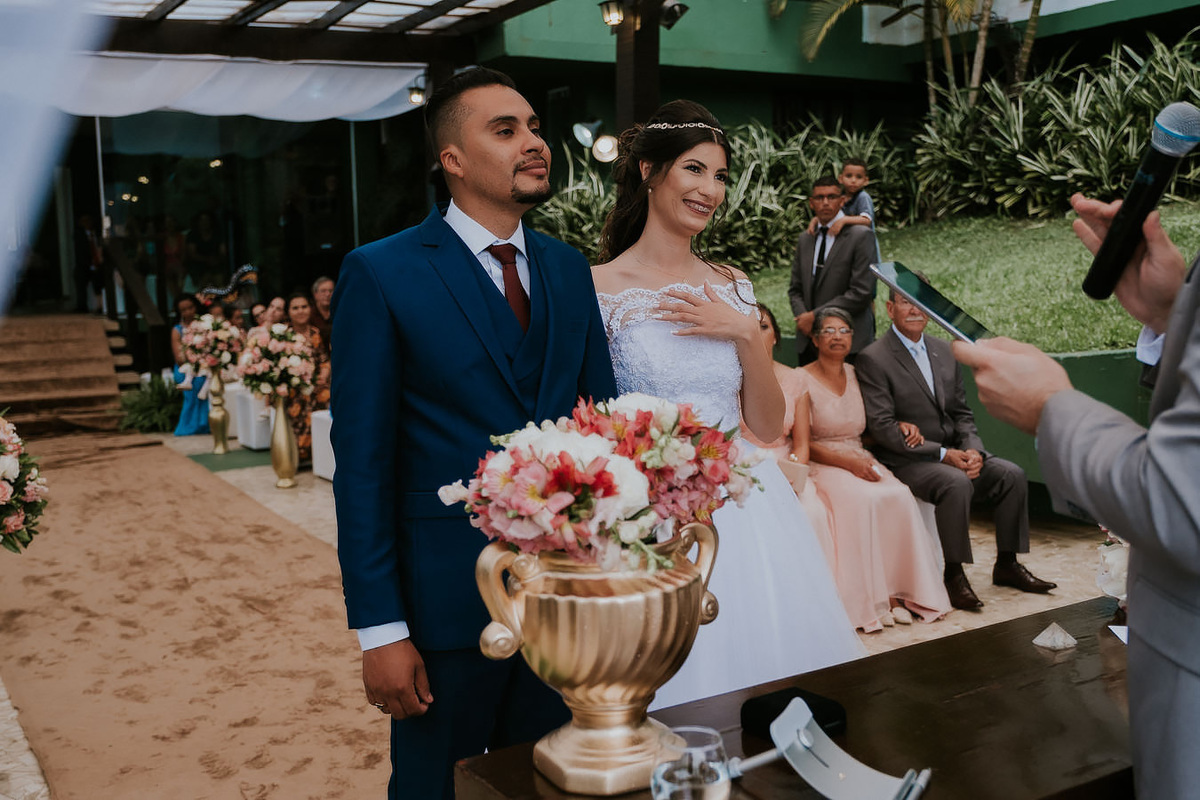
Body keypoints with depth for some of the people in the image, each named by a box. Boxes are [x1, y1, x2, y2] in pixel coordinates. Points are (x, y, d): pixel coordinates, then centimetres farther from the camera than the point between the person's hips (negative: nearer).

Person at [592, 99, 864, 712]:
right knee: (673, 680, 2)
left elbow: (769, 426, 6)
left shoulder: (732, 289, 9)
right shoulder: (598, 287, -6)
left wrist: (746, 333, -6)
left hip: (746, 511, 5)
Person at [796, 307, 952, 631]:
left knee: (900, 496, -26)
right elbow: (803, 444, -9)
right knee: (864, 500, -34)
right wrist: (848, 462, -20)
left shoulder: (857, 375, 13)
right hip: (822, 467, -5)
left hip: (861, 461, 5)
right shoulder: (803, 380, -3)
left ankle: (897, 592, -20)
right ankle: (869, 598, -25)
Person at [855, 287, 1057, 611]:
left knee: (1012, 475, -9)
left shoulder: (944, 351, 11)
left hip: (953, 452, 7)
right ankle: (953, 573, -18)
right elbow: (882, 427, -16)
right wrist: (943, 454, -20)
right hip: (906, 460, -7)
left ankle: (1007, 565, 6)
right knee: (957, 483, -32)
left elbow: (962, 414, 12)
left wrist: (973, 451, -9)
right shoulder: (873, 359, -10)